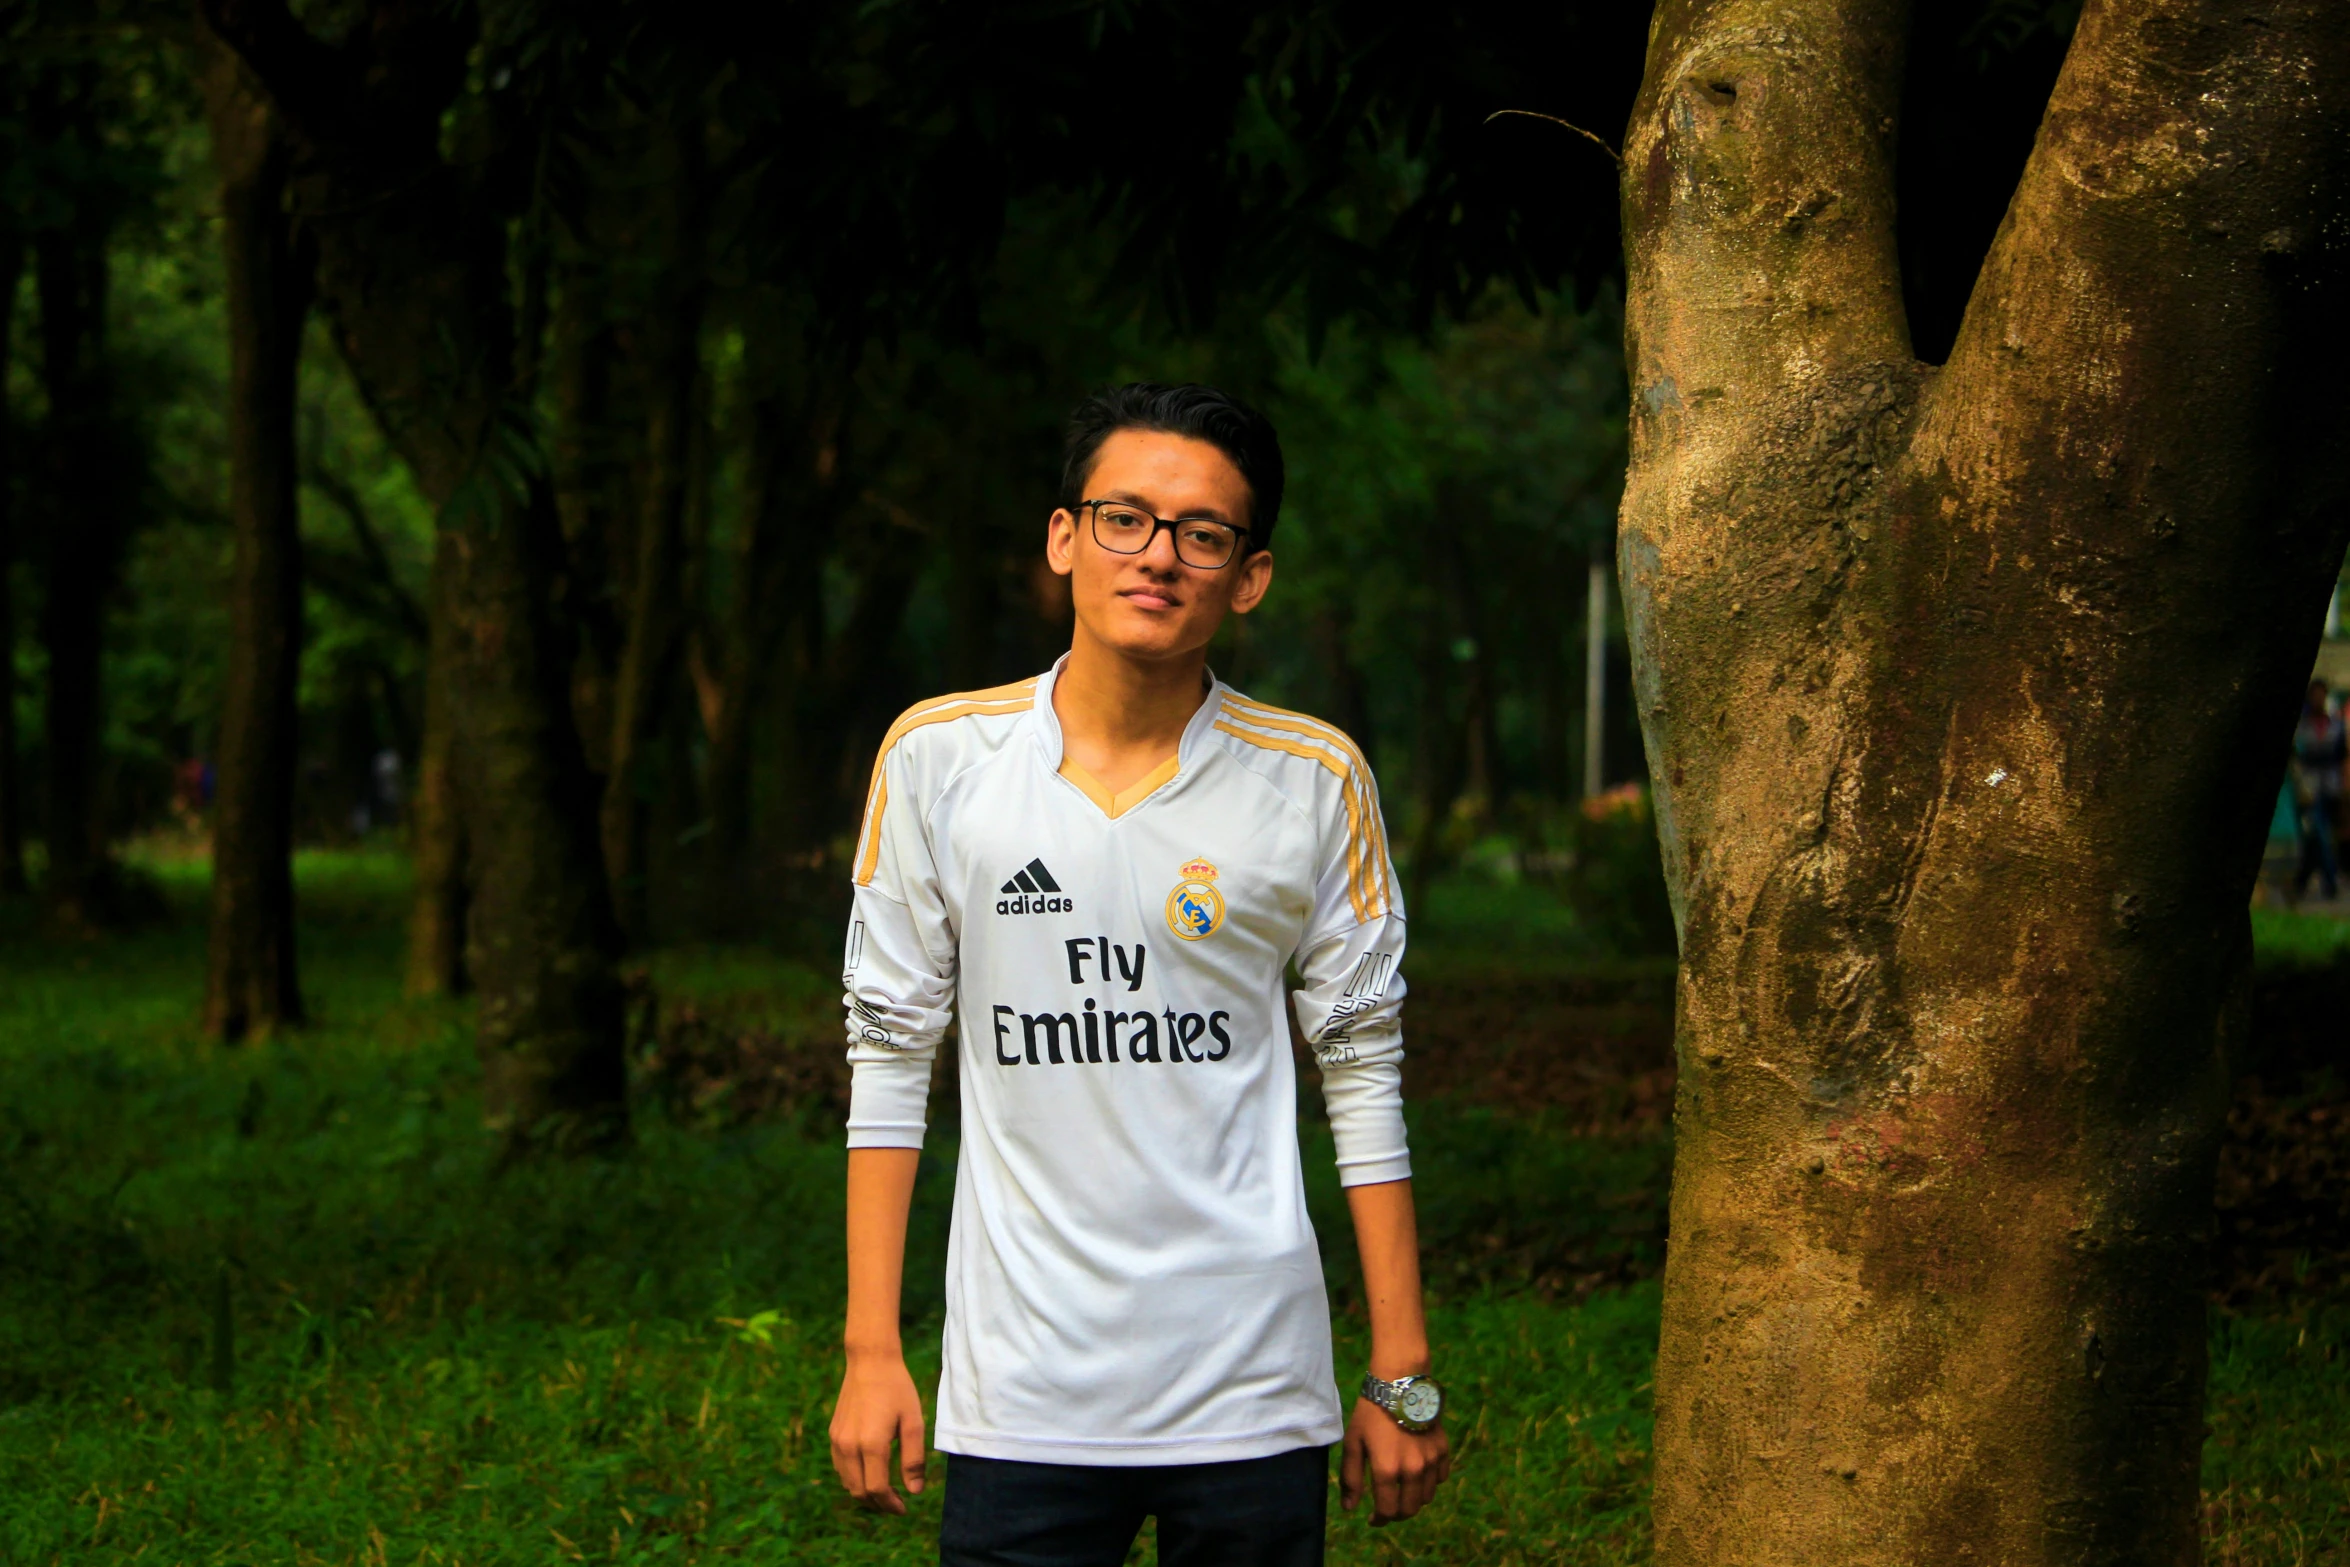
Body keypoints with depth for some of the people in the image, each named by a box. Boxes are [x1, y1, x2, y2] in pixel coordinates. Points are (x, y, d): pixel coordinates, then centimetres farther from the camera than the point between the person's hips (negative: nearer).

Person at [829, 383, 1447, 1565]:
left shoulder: (1314, 782, -1)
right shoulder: (937, 758, 0)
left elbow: (1363, 1070, 5)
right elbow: (890, 1055, 5)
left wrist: (1400, 1374, 4)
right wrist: (870, 1348, 2)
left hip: (1251, 1391, 0)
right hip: (1020, 1394, 0)